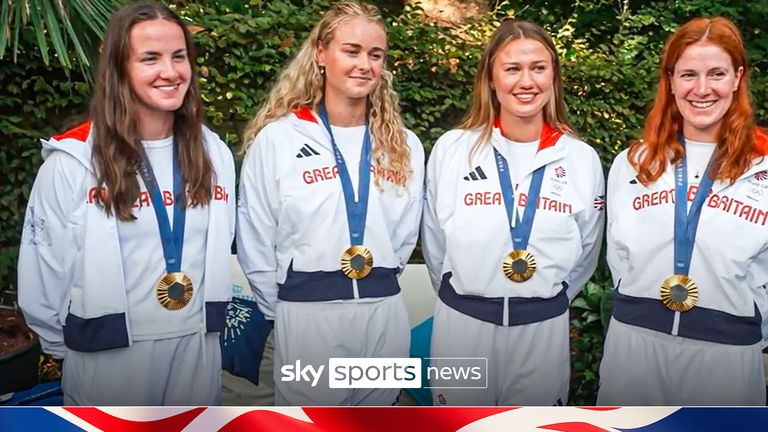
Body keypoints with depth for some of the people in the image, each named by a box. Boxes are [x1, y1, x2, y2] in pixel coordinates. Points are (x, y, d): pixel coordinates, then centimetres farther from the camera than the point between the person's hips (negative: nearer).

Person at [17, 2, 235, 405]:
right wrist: (67, 347, 3)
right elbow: (44, 270, -4)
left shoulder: (214, 152, 2)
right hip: (108, 357, -3)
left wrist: (210, 318, 12)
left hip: (197, 349, 4)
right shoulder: (73, 160, -11)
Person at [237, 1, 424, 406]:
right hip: (306, 315, -3)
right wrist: (284, 308, 4)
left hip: (385, 312, 4)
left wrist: (376, 284, 11)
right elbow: (255, 242, 1)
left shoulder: (404, 145, 6)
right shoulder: (277, 138, -5)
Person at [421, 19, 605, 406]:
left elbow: (585, 254, 10)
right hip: (461, 324, 0)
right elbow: (434, 246, 6)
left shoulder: (583, 159, -2)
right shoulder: (452, 148, -5)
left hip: (543, 329, 1)